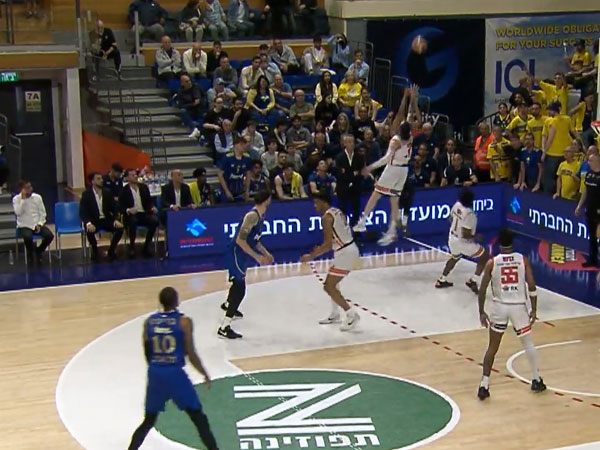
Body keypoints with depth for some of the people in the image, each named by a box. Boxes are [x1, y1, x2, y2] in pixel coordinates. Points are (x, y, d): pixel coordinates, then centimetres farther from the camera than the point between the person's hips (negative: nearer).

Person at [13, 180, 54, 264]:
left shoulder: (37, 197, 2)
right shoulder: (16, 199, -4)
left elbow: (42, 213, 6)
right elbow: (18, 212, -19)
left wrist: (39, 224, -8)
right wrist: (23, 199, -19)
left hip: (37, 224, 3)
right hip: (24, 226, -3)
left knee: (50, 235, -23)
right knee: (28, 237, -36)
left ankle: (38, 251, 7)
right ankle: (30, 253, -1)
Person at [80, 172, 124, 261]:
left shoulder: (107, 192, 5)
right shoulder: (86, 194, -6)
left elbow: (114, 208, 5)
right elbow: (82, 212, -12)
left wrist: (116, 220, -15)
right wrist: (88, 223, -31)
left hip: (106, 219, 3)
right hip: (93, 221, -3)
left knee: (120, 228, -22)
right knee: (89, 231, -35)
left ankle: (111, 250, 0)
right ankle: (95, 250, -4)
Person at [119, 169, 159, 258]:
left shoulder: (143, 187, 13)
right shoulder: (124, 191, 1)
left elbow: (149, 201, 17)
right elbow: (120, 207, -3)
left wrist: (152, 207, -6)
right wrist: (128, 210, -24)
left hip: (144, 214, 4)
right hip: (131, 215, -3)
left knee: (154, 221, -26)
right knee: (133, 221, -38)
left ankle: (146, 247, -12)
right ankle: (132, 247, -20)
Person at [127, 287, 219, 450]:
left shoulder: (148, 322, 5)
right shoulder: (184, 322, -6)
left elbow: (147, 354, 12)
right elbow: (191, 354, -6)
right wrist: (205, 374, 8)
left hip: (155, 374, 4)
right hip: (175, 374, -4)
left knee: (148, 421, 18)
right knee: (199, 418, 9)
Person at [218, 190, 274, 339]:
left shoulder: (260, 217, 8)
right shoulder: (252, 216, -22)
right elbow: (240, 240, -28)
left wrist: (266, 253, 15)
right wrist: (257, 257, -26)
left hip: (241, 256, 11)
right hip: (236, 255, -11)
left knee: (239, 283, 33)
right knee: (240, 289, -17)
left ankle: (228, 304, 64)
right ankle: (224, 328, -20)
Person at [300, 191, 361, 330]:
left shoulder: (326, 217, -14)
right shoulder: (337, 212, 14)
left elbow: (328, 244, -19)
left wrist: (311, 256, -11)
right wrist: (321, 249, 25)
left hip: (345, 253, -10)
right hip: (351, 249, 10)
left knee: (329, 287, -5)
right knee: (332, 283, 23)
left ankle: (352, 315, -5)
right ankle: (334, 314, 31)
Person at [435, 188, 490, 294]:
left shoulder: (457, 205, -8)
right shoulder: (469, 214, -30)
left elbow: (451, 218, 11)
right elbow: (465, 235, -28)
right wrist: (475, 236, -11)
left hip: (452, 238, 8)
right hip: (463, 242, -8)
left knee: (455, 258, 36)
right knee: (485, 257, 5)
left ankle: (442, 280, 41)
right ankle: (472, 281, 2)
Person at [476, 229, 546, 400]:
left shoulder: (491, 263, -5)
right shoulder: (523, 260, -5)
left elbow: (482, 289, -5)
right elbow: (532, 286, -7)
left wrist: (481, 312, 5)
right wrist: (534, 310, 2)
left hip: (499, 307, 0)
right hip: (519, 306, 0)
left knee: (492, 347, 10)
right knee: (528, 344, 19)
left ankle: (484, 385, 4)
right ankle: (537, 380, 29)